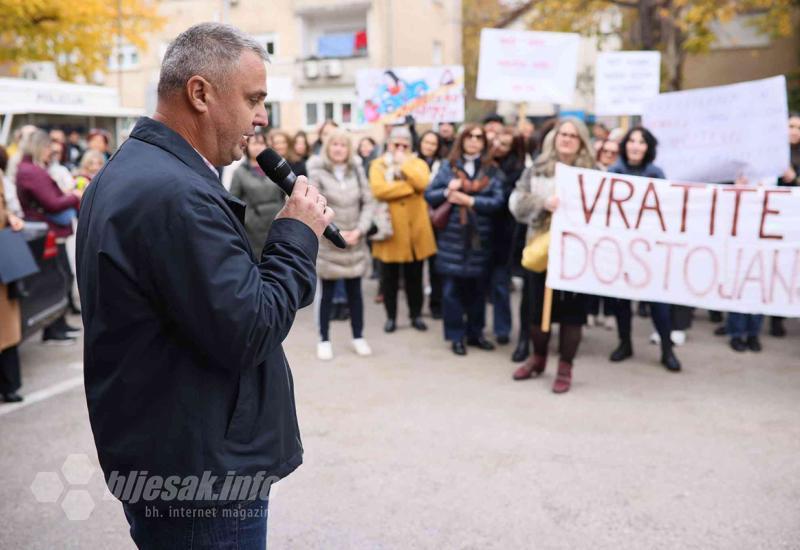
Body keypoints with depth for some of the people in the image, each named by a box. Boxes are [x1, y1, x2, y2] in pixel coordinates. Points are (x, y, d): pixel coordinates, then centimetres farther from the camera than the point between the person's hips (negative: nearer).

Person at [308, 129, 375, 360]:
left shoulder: (357, 170, 5)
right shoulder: (317, 172, -6)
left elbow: (368, 202, 3)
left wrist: (359, 230, -9)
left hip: (355, 242, 3)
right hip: (328, 243, -3)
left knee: (354, 291, 10)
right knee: (327, 293, 4)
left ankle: (358, 337, 22)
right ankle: (324, 340, 15)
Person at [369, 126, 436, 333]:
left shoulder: (418, 163, 7)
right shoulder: (378, 164, 1)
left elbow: (422, 183, -16)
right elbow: (378, 190, -19)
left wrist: (404, 163, -11)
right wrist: (410, 187, -15)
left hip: (415, 231, 1)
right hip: (390, 230, -1)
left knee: (414, 277, 11)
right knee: (389, 278, 8)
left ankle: (416, 315, 24)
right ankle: (391, 316, 20)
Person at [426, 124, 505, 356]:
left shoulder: (492, 170, 5)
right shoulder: (448, 166, 5)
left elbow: (497, 201, -6)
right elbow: (429, 195, 2)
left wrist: (470, 200, -14)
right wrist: (447, 191, -15)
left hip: (480, 236, 1)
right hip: (452, 235, -1)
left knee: (477, 287, 10)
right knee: (453, 288, 1)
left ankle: (475, 333, 24)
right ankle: (456, 336, 12)